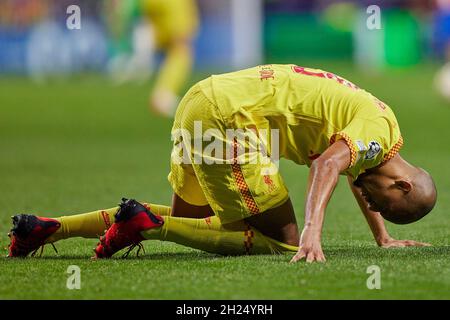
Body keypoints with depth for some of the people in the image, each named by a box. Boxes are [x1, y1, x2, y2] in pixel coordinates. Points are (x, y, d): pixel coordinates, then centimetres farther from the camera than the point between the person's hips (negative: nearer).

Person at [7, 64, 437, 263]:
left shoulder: (371, 115, 18)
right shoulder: (379, 131, -10)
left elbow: (354, 171, 38)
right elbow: (328, 166, -27)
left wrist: (383, 238, 40)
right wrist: (311, 236, -38)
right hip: (230, 116, -10)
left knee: (188, 218, 23)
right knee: (281, 241, -7)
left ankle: (48, 228, 16)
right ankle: (148, 224, -15)